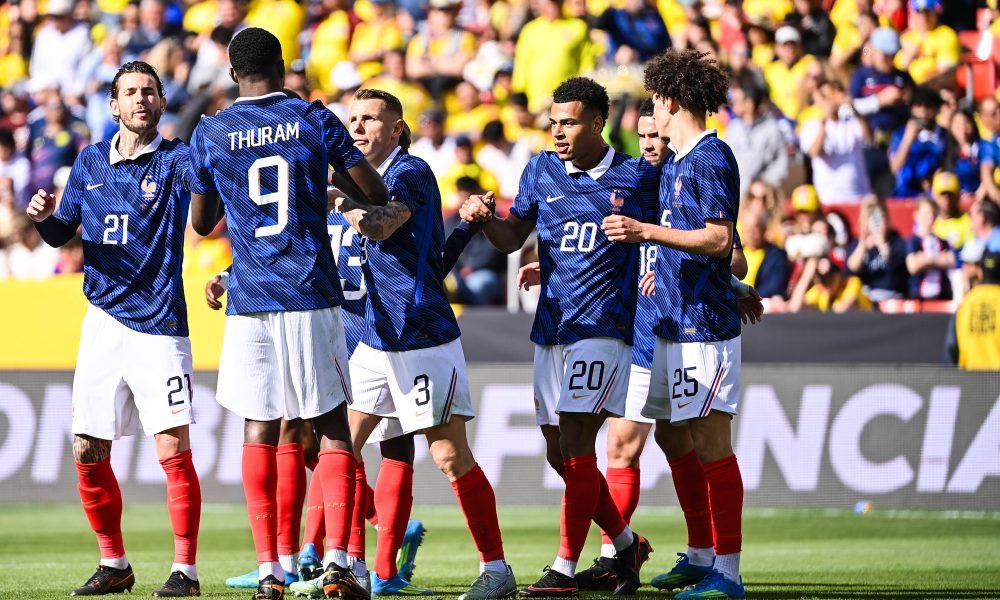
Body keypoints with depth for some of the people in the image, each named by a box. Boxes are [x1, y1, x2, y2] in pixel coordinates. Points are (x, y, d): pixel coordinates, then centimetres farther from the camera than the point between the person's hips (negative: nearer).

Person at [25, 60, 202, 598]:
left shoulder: (176, 160, -4)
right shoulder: (91, 162, 11)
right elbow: (61, 233, 20)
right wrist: (44, 216, -3)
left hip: (159, 325, -5)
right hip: (103, 321, 5)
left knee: (173, 450, -11)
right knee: (88, 453, 6)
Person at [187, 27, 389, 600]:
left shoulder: (210, 134, 4)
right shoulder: (316, 121, 1)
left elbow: (201, 224, 15)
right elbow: (376, 192, 4)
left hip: (249, 298, 1)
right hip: (312, 295, -1)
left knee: (260, 430, 7)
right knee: (334, 427, 5)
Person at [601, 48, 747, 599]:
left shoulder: (712, 158, -12)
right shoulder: (673, 164, 17)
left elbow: (719, 240, -21)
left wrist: (646, 232, -25)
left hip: (706, 323, -10)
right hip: (673, 322, 10)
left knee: (710, 443, -9)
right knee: (672, 436, 15)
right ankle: (701, 556, 25)